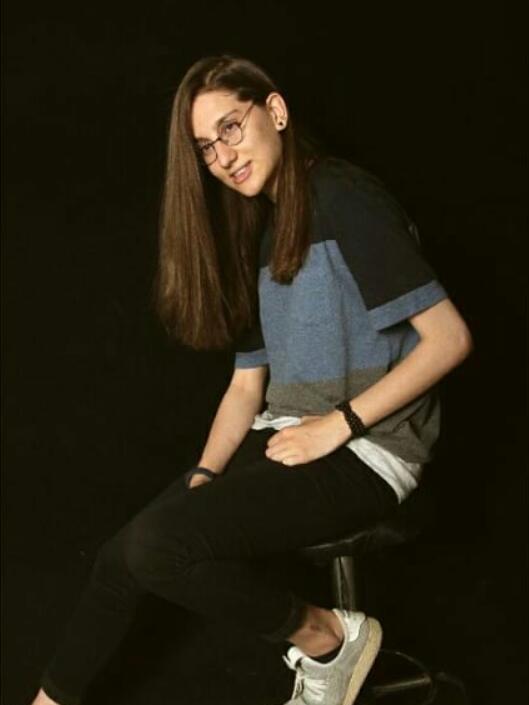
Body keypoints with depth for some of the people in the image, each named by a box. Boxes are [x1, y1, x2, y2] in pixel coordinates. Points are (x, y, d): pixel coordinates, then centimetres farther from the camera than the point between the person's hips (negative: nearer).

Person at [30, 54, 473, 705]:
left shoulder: (346, 201, -8)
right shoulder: (260, 232, 17)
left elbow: (449, 337, -15)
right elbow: (247, 385, 14)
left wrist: (339, 425, -16)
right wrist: (204, 476, -1)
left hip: (366, 451, -7)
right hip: (284, 437, 7)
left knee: (157, 547, -24)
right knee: (125, 556, -10)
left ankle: (326, 638, -5)